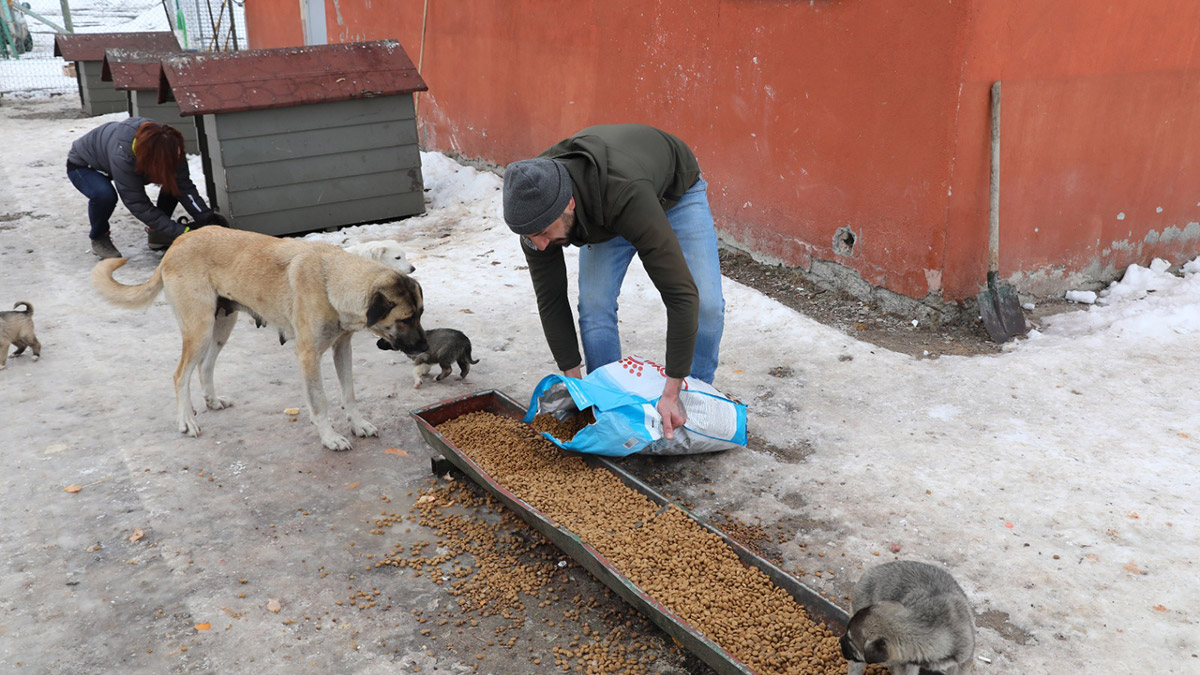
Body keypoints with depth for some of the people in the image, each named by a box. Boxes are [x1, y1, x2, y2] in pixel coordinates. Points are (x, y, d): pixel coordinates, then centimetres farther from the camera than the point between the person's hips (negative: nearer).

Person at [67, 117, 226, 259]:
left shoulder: (167, 143, -31)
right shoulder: (122, 155, -45)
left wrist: (206, 217, -39)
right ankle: (99, 239, -7)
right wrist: (182, 232, -43)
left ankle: (156, 233, 1)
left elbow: (184, 184, -26)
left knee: (175, 180, -17)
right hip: (82, 165, -5)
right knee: (104, 194, -38)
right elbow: (138, 205, -40)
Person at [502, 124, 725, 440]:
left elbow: (681, 294, -48)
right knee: (594, 305, -14)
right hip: (601, 212, 3)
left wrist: (671, 395, -47)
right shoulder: (537, 205, -32)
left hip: (675, 191, -3)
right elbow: (551, 299, -20)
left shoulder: (626, 196, -49)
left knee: (706, 303, -16)